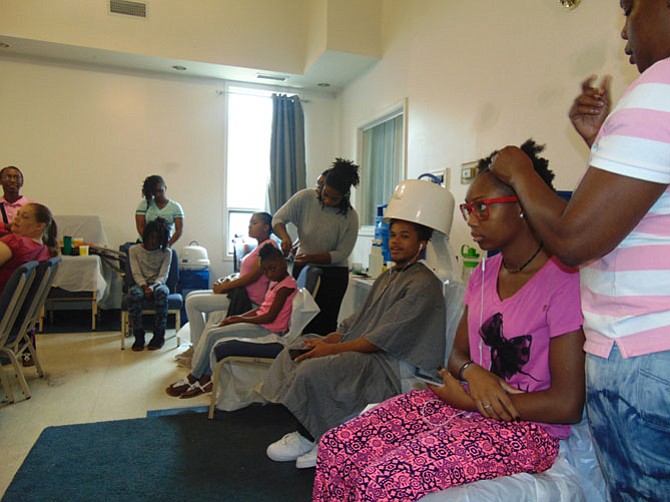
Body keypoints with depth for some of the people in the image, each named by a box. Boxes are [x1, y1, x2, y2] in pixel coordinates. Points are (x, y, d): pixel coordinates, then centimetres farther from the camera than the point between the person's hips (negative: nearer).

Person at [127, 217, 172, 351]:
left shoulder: (166, 252, 2)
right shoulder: (134, 249, 3)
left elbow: (163, 276, -6)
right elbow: (136, 274, -4)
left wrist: (152, 287, -25)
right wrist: (145, 287, -23)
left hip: (158, 284, 0)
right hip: (141, 284, 1)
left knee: (161, 292, -37)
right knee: (133, 293, -36)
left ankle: (159, 336, -27)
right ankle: (138, 336, -26)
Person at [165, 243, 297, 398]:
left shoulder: (287, 285, -16)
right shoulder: (276, 282, 15)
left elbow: (270, 317, -20)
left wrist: (241, 319, -10)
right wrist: (237, 317, 3)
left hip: (268, 329, -10)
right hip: (260, 323, 10)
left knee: (213, 335, -11)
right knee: (213, 331, 3)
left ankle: (193, 378, 5)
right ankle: (205, 377, 3)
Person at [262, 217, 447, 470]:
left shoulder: (423, 284, -14)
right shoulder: (387, 277, 17)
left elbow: (384, 338, -21)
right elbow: (358, 320, 14)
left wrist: (331, 349, -19)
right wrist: (325, 340, -2)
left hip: (391, 364, -10)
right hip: (362, 350, 10)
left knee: (312, 370, -25)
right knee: (291, 353, 3)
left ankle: (308, 439, 0)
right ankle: (307, 432, 5)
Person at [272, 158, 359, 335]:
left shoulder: (350, 217, -13)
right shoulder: (305, 198, -10)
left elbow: (341, 254, -12)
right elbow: (278, 218, -5)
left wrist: (311, 258, -25)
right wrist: (285, 236, -26)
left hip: (334, 274, -1)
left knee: (325, 324, -2)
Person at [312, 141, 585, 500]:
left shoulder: (562, 281, -15)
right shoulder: (483, 275, 10)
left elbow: (567, 405, -16)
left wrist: (466, 399, -10)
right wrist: (472, 371, -11)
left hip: (525, 428, -6)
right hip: (459, 404, 7)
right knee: (336, 447, -9)